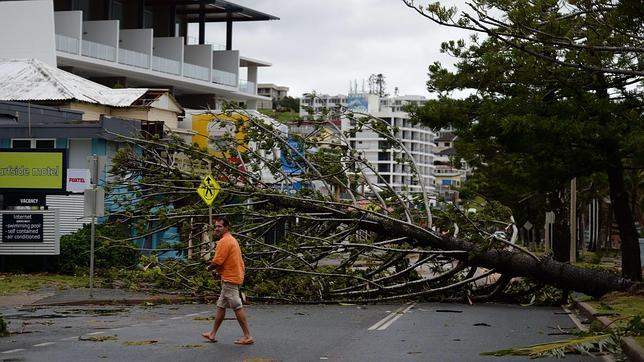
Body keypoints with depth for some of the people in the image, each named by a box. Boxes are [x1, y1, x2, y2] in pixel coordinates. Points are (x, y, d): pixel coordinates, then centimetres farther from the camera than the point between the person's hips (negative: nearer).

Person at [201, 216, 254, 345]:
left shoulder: (224, 241, -15)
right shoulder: (232, 239, 18)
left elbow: (217, 262, -19)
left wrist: (209, 268, 2)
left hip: (230, 279, -11)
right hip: (235, 276, 11)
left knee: (237, 307, -8)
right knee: (221, 306, 14)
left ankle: (247, 336, -6)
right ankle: (213, 334, 21)